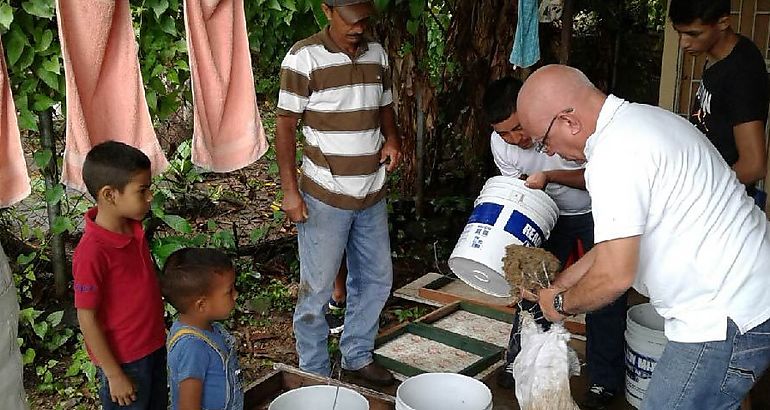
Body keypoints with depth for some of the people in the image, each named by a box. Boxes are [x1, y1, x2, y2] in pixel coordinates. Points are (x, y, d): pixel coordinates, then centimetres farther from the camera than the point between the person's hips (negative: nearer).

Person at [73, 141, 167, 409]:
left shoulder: (133, 228, -5)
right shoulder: (93, 253, -27)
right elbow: (87, 319, -21)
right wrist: (114, 375, -15)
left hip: (154, 345, 7)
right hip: (123, 360, -7)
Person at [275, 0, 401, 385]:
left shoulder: (377, 53, 6)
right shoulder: (303, 57, -11)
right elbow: (286, 125, -9)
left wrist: (392, 138, -3)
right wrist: (289, 190, -12)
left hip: (372, 194, 6)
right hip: (325, 195, -6)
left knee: (376, 280, 16)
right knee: (316, 289, 3)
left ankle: (357, 356, 35)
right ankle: (315, 375, 20)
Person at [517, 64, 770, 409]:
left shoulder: (614, 154, -21)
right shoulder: (642, 119, 11)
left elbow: (614, 276, -21)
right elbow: (619, 242, 18)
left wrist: (560, 303, -2)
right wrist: (557, 284, 18)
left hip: (724, 322, -10)